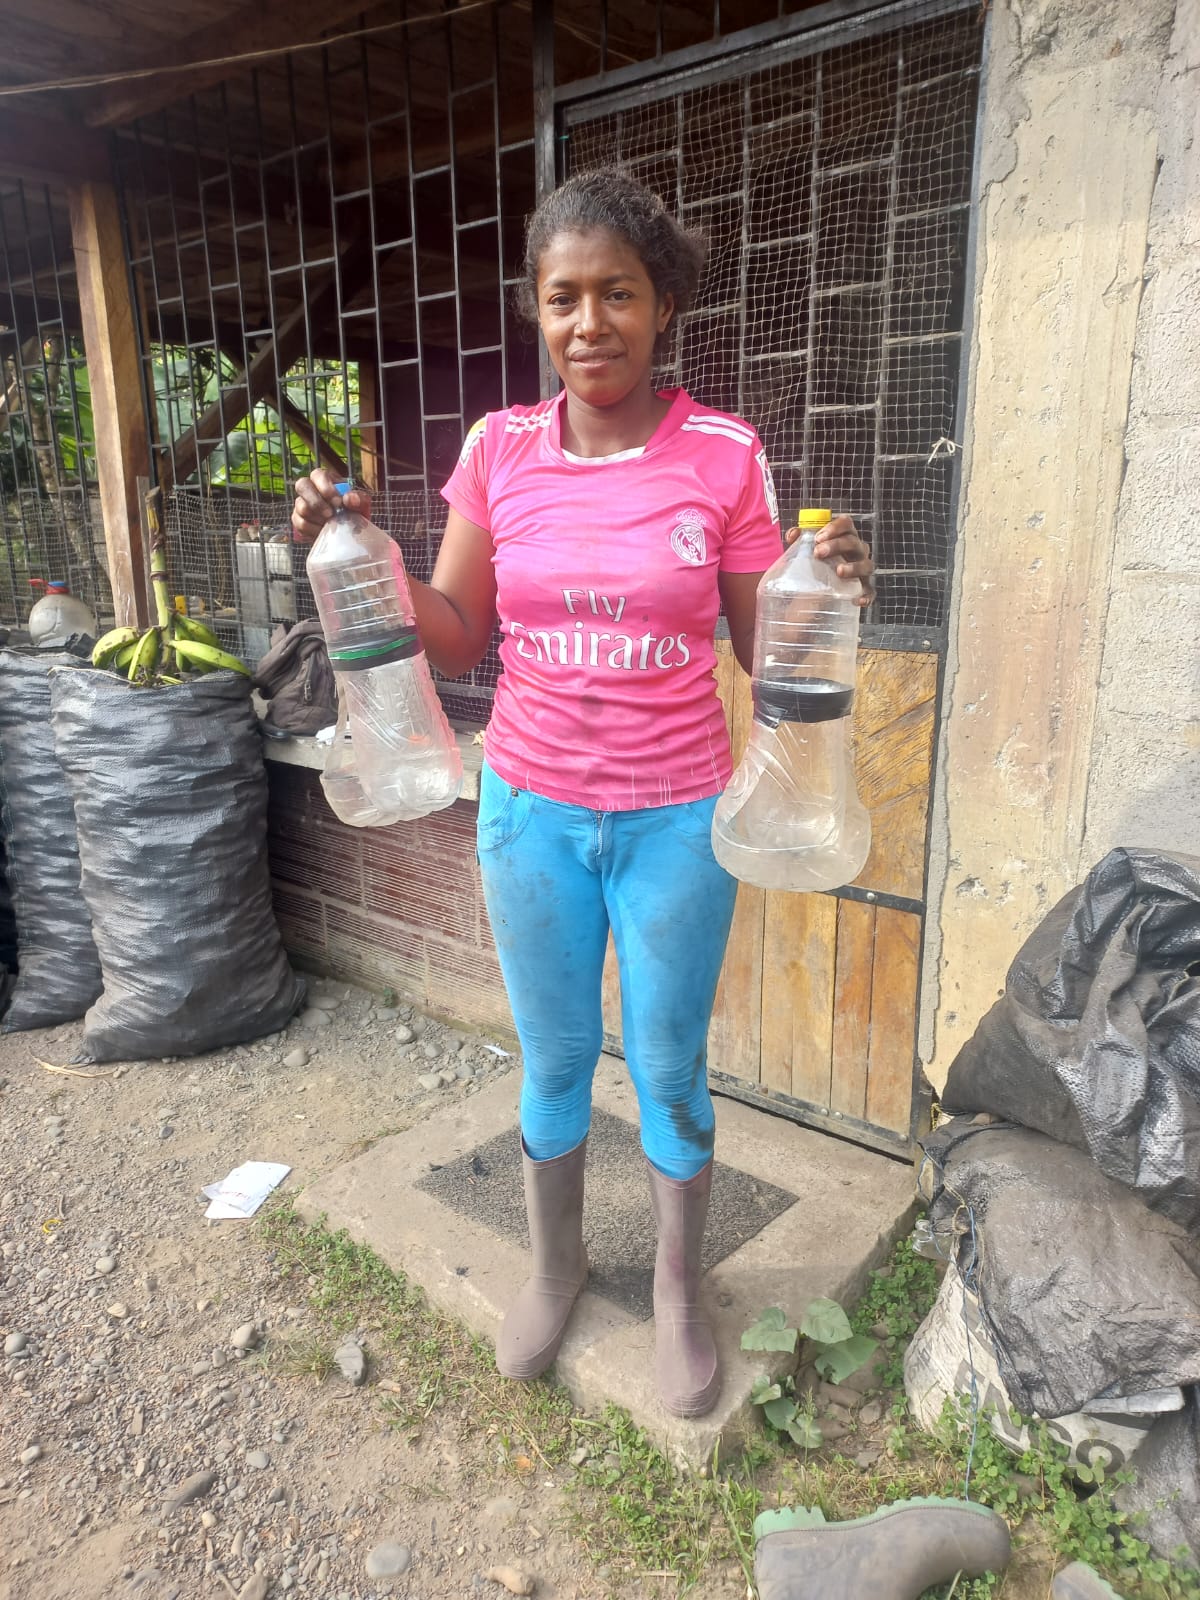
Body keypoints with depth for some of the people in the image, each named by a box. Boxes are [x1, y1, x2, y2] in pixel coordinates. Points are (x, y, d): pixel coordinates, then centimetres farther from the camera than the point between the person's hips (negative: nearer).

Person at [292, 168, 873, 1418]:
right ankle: (555, 1264, 45)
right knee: (552, 1061, 17)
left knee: (670, 1069, 13)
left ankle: (677, 1290, 40)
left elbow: (765, 650, -2)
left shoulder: (725, 455, -6)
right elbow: (455, 638, 3)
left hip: (674, 819, -1)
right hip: (531, 810, 2)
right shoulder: (497, 448, -1)